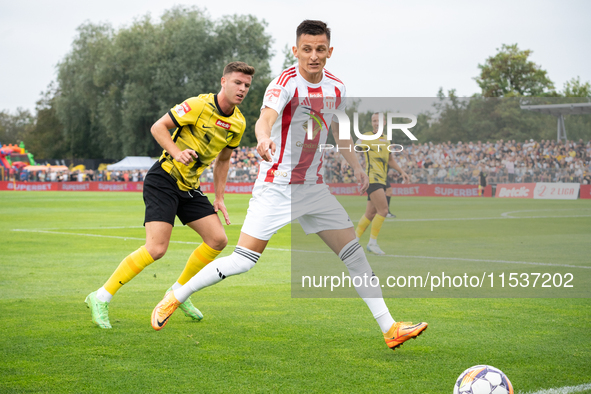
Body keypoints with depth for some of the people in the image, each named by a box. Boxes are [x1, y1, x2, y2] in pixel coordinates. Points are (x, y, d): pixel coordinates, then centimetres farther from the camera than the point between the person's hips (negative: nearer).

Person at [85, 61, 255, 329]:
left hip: (189, 187, 8)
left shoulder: (238, 123, 7)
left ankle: (178, 292, 20)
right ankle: (101, 298, -9)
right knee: (156, 248, -19)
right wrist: (177, 152, -28)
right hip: (163, 180, -8)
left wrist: (219, 198, 16)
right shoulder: (199, 105, -16)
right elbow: (158, 127, -13)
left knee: (218, 240, 0)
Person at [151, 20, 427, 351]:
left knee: (354, 252, 2)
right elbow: (265, 118, -36)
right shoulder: (286, 83, -16)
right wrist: (264, 138, -58)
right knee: (243, 261, -11)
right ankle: (174, 299, 7)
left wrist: (357, 167, 18)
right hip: (277, 185, -6)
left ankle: (390, 329, 8)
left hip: (315, 186, 6)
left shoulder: (336, 88, 4)